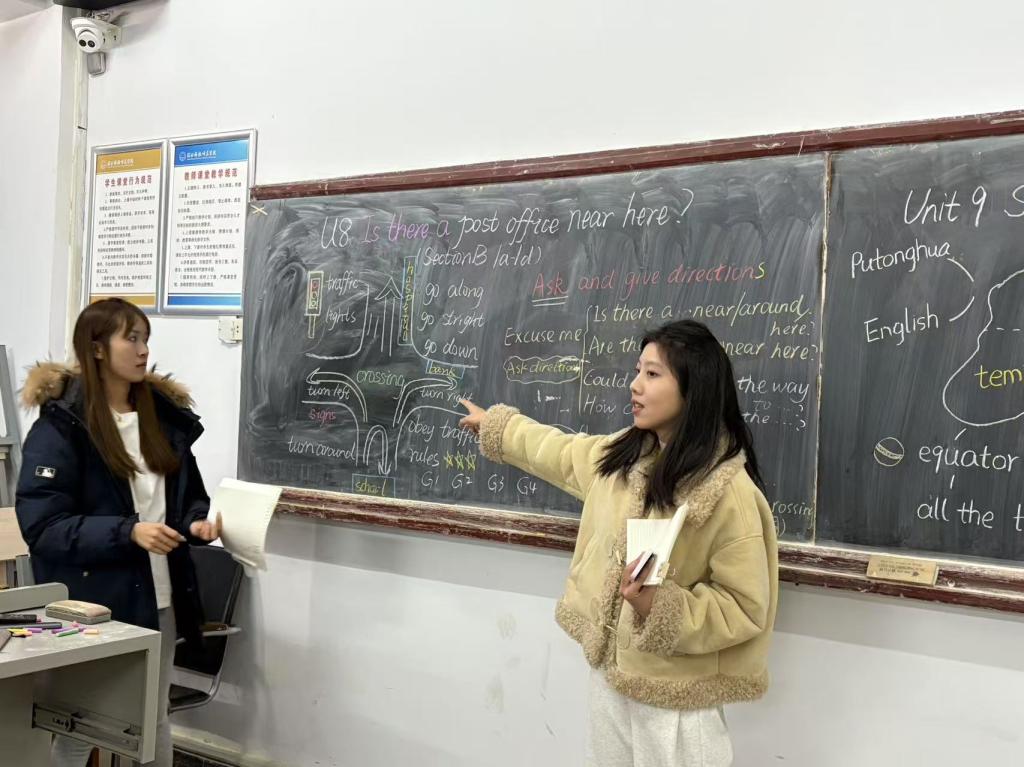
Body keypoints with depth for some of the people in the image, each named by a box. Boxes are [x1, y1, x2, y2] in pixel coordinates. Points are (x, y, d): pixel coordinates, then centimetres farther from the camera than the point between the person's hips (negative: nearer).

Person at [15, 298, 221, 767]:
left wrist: (198, 522, -8)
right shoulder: (61, 425, -11)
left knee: (153, 722, 17)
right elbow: (41, 525, -15)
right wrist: (127, 532, -24)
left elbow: (189, 496, 15)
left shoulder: (166, 415, 6)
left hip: (159, 599, 5)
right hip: (93, 603, -5)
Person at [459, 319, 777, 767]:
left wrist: (659, 606, -31)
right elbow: (561, 453, 20)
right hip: (609, 671, 7)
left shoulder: (730, 493, -22)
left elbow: (745, 608, -19)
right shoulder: (623, 454, 0)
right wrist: (495, 425, 32)